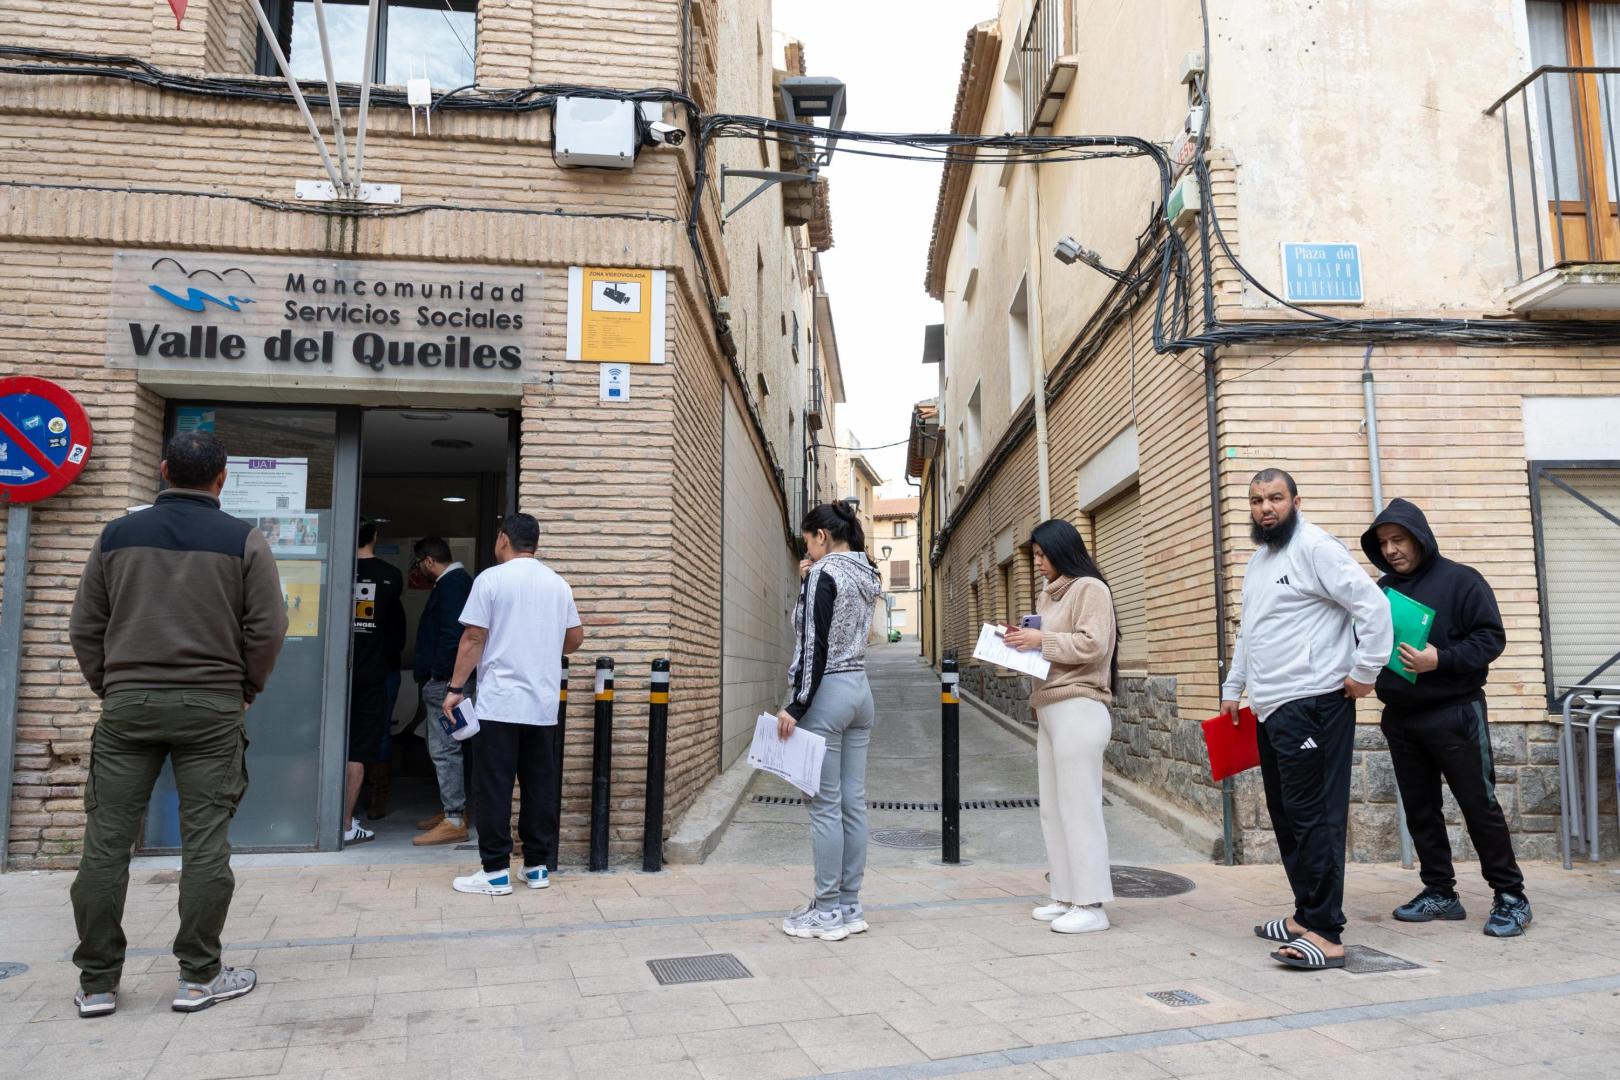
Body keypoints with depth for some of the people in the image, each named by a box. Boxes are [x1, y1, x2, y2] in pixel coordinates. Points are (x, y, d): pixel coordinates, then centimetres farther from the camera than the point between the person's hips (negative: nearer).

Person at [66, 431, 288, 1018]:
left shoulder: (117, 535, 7)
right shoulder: (244, 540, -2)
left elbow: (85, 628, 8)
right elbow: (267, 629, -5)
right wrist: (245, 689, 9)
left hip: (126, 704, 3)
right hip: (211, 707, -2)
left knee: (106, 842, 8)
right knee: (205, 843, 3)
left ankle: (96, 982, 15)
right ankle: (200, 975, 10)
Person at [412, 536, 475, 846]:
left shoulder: (452, 584, -15)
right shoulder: (454, 581, 18)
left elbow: (451, 634, -24)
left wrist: (437, 675, -19)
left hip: (443, 681, -11)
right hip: (440, 680, 11)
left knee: (444, 750, -8)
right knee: (443, 748, 17)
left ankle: (454, 821, -6)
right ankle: (452, 809, 26)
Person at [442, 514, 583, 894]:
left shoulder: (491, 579, -5)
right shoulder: (558, 584, 10)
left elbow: (473, 639, -8)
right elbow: (576, 638, 15)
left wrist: (455, 688, -3)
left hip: (498, 704, -5)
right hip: (544, 705, 5)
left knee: (493, 788, 1)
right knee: (540, 785, 10)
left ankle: (496, 872, 3)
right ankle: (537, 866, 15)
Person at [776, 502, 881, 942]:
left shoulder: (824, 573, -11)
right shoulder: (866, 576, 14)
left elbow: (815, 646, -17)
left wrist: (796, 706, -17)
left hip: (827, 692, -9)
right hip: (860, 689, 9)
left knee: (826, 805, -3)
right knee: (853, 803, 10)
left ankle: (827, 911, 4)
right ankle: (849, 905, 16)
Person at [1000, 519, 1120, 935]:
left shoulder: (1090, 588, -5)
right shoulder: (1049, 594, 19)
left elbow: (1092, 645, -16)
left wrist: (1041, 639, -13)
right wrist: (1024, 641, 8)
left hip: (1078, 709, -9)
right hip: (1049, 709, 9)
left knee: (1080, 808, -6)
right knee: (1053, 810, 10)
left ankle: (1091, 905, 0)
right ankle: (1066, 896, 18)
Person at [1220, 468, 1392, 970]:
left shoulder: (1315, 548, -9)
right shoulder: (1257, 562, 19)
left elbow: (1373, 606, -15)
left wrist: (1364, 672, -14)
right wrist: (1233, 688, 26)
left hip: (1311, 705, -9)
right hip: (1270, 709, 9)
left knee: (1313, 816, -8)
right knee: (1285, 816, 13)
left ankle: (1325, 933, -4)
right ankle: (1306, 914, 24)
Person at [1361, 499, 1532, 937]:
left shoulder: (1460, 580, -6)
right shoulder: (1382, 590, 10)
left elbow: (1491, 638, -11)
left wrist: (1441, 660, -23)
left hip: (1454, 715, -5)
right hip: (1400, 719, 5)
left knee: (1480, 806, 1)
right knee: (1420, 811, 10)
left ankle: (1510, 896, 13)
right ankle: (1439, 892, 20)